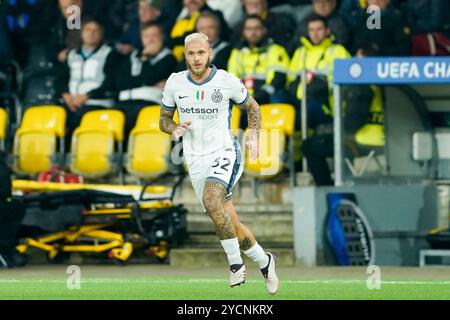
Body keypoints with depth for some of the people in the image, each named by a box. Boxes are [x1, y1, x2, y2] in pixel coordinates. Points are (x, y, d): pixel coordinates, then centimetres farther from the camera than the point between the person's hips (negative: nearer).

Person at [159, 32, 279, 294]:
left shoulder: (227, 81, -7)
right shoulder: (175, 83, 0)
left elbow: (253, 107, 10)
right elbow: (164, 119, 13)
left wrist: (254, 136, -6)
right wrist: (174, 129, -10)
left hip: (223, 154, -4)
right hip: (196, 162, 4)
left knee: (211, 201, -32)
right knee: (231, 224, 6)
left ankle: (236, 262, -20)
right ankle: (264, 261, 28)